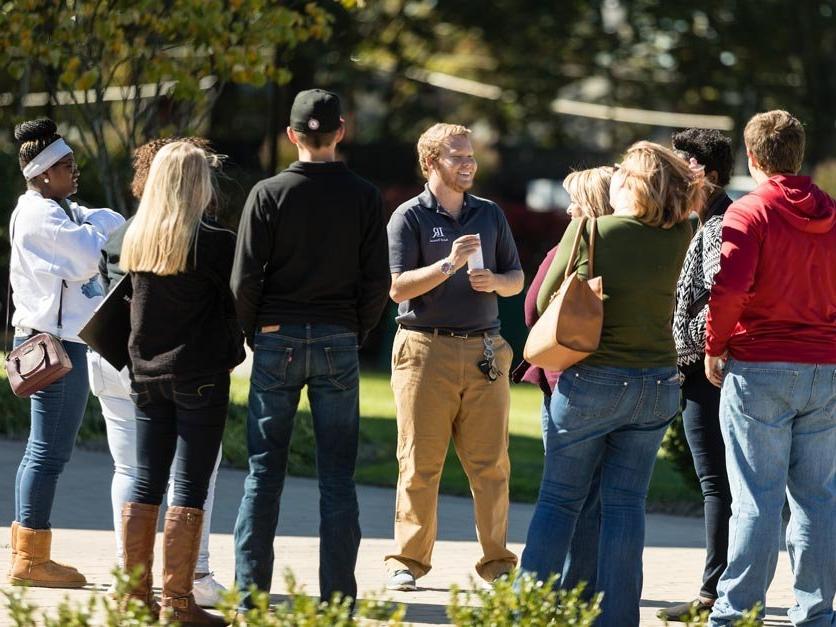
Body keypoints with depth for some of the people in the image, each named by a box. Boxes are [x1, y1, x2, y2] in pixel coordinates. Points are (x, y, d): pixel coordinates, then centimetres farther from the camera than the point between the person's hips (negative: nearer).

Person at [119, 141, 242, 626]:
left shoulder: (136, 240, 4)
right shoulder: (215, 243, -12)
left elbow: (136, 302, 11)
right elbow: (236, 307, -7)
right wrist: (232, 354, 8)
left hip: (147, 375, 5)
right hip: (200, 376, -5)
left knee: (145, 485, 10)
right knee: (190, 489, -3)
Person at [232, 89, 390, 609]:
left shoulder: (268, 194, -4)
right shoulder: (365, 197, -1)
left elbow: (245, 279, -6)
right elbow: (378, 282, -1)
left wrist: (256, 333, 9)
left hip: (277, 338, 0)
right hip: (338, 343, 0)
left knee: (264, 473, 5)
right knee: (338, 478, 3)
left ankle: (250, 596, 3)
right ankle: (338, 600, 1)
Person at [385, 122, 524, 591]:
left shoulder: (490, 215, 14)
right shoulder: (410, 217, 0)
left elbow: (517, 279, 18)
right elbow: (398, 287, -8)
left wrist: (495, 281, -4)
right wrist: (449, 264, -18)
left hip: (484, 351, 3)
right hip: (426, 348, -3)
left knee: (491, 463, 0)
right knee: (421, 462, -2)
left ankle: (497, 562, 5)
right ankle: (409, 561, 3)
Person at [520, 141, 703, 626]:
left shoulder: (588, 230, -11)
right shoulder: (678, 239, -4)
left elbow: (546, 301, -1)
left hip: (591, 381, -2)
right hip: (657, 385, 2)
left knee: (559, 499, 8)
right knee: (626, 503, 7)